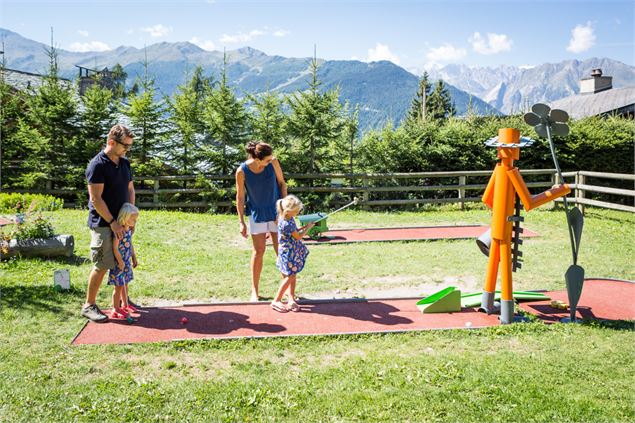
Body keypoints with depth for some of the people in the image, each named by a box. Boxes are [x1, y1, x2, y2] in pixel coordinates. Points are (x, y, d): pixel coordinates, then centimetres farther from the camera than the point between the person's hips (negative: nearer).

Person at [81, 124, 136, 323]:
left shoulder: (125, 163, 9)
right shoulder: (97, 165, -15)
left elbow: (130, 189, 16)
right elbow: (96, 198, -18)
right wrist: (112, 222, -17)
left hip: (121, 222, 8)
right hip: (103, 223, -7)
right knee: (101, 266, -4)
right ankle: (89, 305, 8)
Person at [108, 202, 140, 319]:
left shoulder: (129, 230, 5)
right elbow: (115, 248, -22)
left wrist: (134, 257, 20)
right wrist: (120, 261, -19)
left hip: (127, 262, 8)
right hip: (119, 263, -8)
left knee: (125, 284, 20)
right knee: (119, 286, -1)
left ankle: (125, 304, 34)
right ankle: (116, 310, 8)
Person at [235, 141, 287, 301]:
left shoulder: (273, 163, -14)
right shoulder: (242, 171, -17)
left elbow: (282, 183, 1)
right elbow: (240, 197, -7)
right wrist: (241, 222, -7)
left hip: (276, 211, 1)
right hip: (257, 214, -1)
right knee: (258, 252, 2)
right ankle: (254, 291, 15)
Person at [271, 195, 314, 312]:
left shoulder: (289, 219, 0)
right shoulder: (286, 224, -28)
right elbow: (298, 237, -17)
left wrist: (303, 227, 3)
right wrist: (308, 228, -5)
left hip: (293, 252, 9)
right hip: (288, 253, -9)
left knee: (292, 276, 13)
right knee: (289, 277, 0)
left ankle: (291, 299, 21)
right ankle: (276, 301, 10)